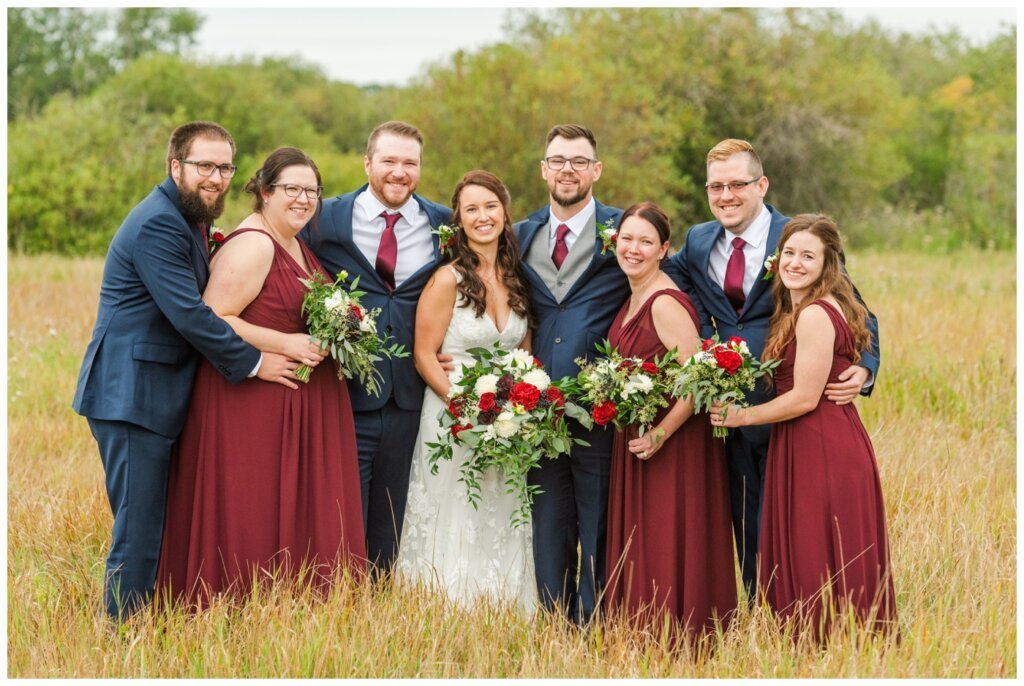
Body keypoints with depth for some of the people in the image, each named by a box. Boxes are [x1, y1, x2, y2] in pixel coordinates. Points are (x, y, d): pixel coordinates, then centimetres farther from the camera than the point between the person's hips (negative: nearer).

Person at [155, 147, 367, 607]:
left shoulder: (296, 245, 15)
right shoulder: (252, 245, -14)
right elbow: (213, 320, -21)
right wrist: (286, 345, -21)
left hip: (299, 405, 10)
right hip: (251, 402, -10)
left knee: (299, 514, 11)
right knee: (249, 519, -4)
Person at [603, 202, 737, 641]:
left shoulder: (667, 304, -18)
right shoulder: (631, 302, 10)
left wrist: (660, 435, -23)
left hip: (673, 447, -9)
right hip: (635, 442, 9)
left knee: (668, 551, -3)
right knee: (638, 550, 14)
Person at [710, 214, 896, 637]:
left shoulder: (815, 315, -15)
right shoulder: (795, 310, 16)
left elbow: (805, 398, -16)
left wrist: (741, 416, -8)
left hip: (823, 452, -10)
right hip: (814, 447, 10)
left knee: (818, 570, -5)